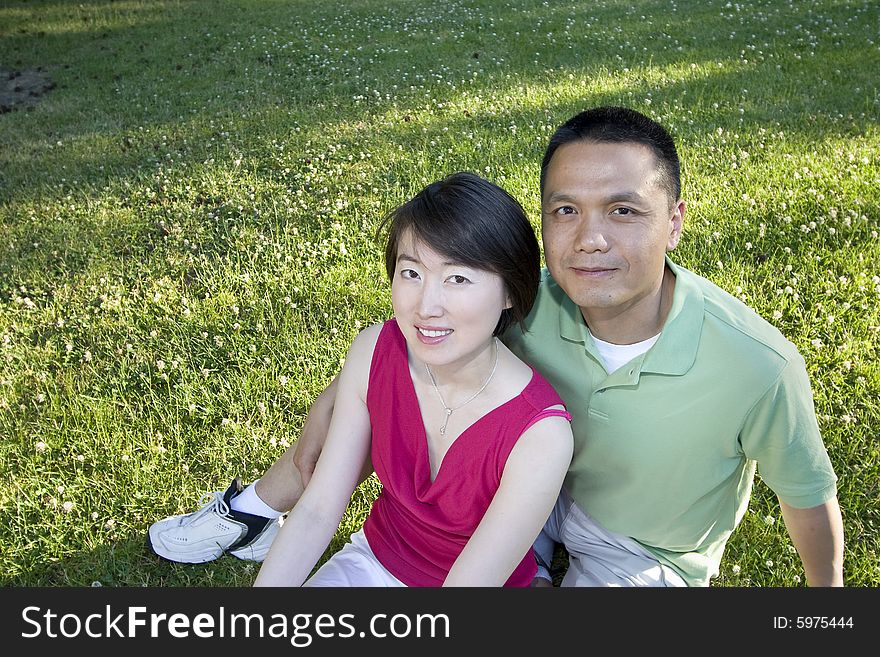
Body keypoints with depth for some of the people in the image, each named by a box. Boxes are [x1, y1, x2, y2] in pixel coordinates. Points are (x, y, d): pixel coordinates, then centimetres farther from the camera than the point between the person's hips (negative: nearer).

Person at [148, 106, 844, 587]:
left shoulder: (760, 368, -33)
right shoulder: (534, 298, -23)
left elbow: (810, 494, -14)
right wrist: (336, 395, -12)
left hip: (649, 555, -3)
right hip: (546, 484, 3)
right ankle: (263, 506, 13)